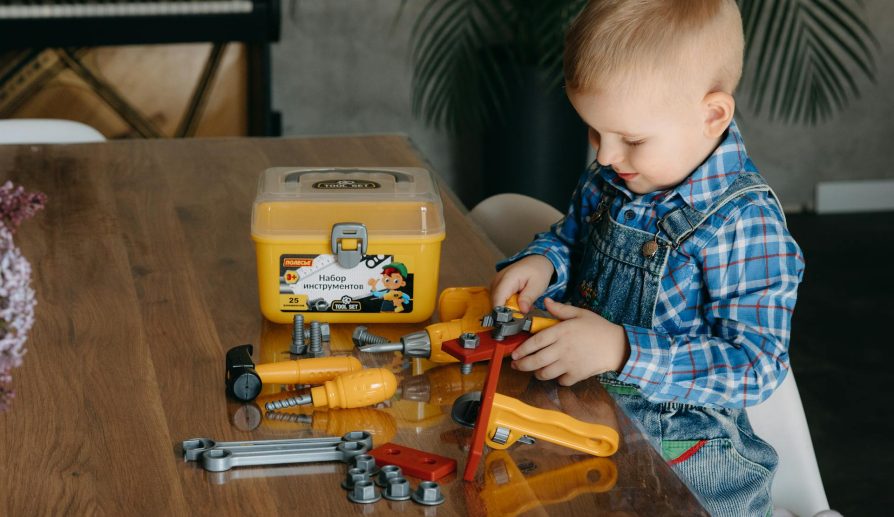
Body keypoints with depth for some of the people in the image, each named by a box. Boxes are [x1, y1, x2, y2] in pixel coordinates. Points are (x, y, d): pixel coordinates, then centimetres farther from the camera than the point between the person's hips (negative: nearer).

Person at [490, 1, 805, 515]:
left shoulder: (746, 223, -21)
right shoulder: (608, 181, 0)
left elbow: (756, 365, -25)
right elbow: (570, 238, 21)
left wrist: (622, 351, -33)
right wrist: (542, 263, -5)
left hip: (679, 448, -6)